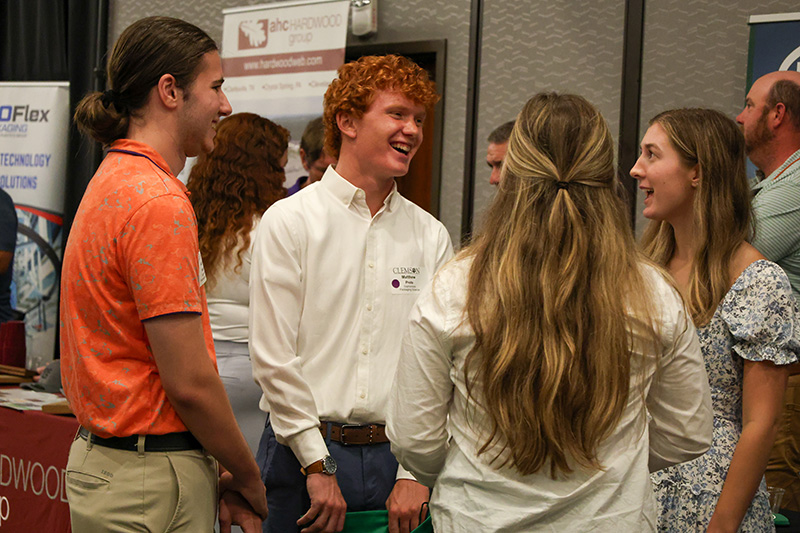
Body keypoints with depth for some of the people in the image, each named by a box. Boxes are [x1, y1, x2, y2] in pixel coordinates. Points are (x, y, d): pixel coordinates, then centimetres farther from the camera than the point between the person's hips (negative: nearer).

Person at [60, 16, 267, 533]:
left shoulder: (113, 183, 13)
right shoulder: (160, 203, -18)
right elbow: (189, 381, -20)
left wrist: (217, 472, 10)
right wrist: (249, 480, -5)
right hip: (152, 485, -9)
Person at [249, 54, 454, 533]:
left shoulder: (431, 236, 7)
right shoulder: (289, 221, -2)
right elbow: (274, 357, -7)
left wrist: (415, 475, -5)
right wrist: (317, 466, -10)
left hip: (396, 456, 3)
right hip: (303, 453, -2)